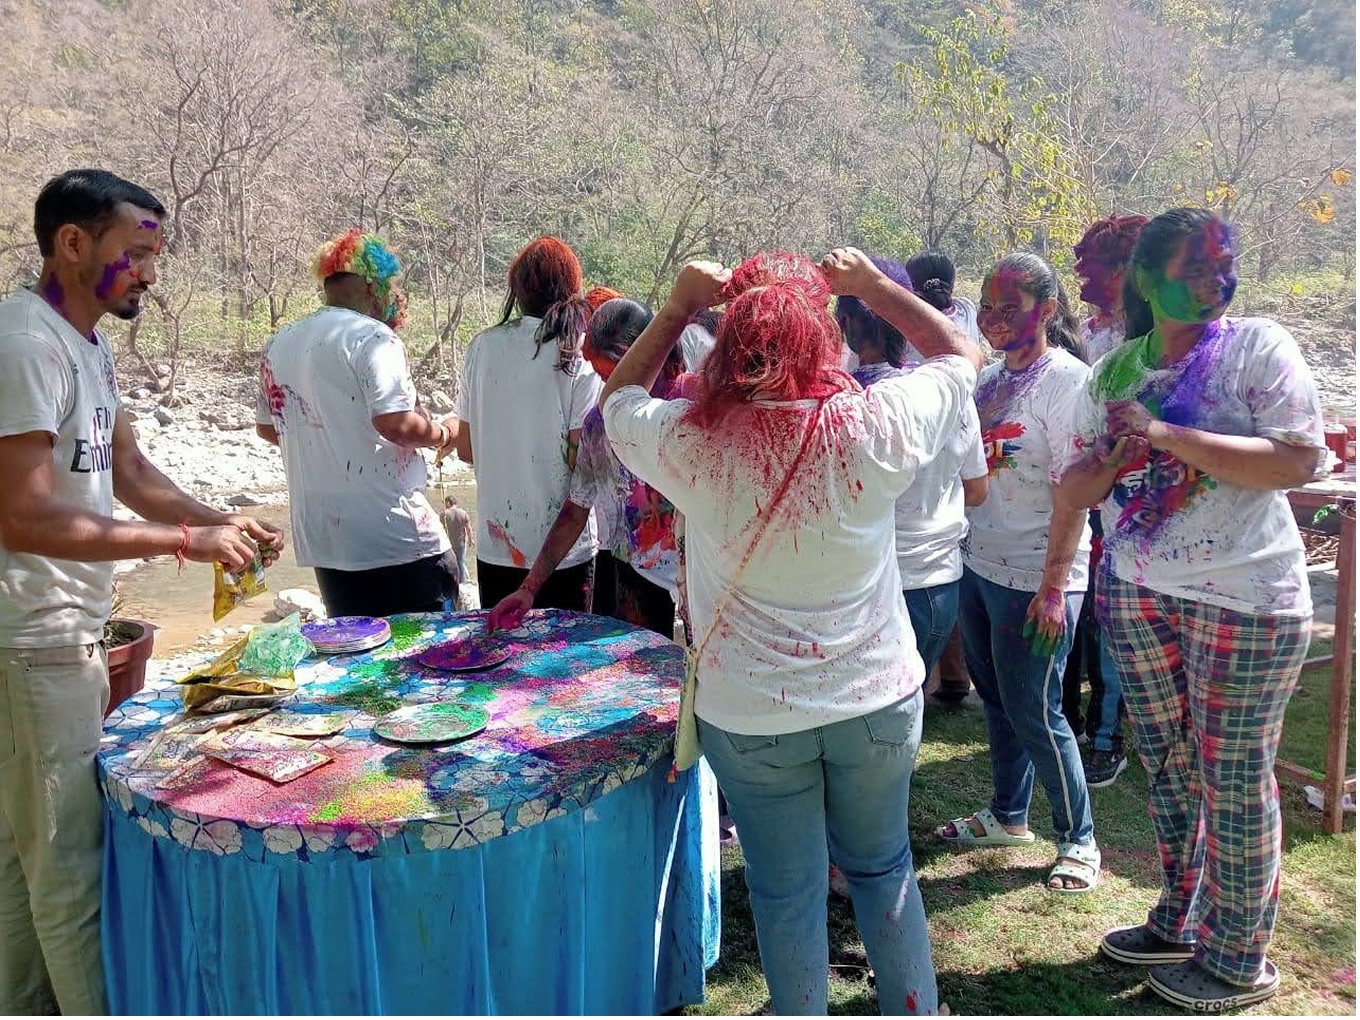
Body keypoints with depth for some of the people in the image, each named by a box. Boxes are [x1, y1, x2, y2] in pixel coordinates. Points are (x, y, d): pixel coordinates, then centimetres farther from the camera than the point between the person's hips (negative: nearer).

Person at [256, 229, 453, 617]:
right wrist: (441, 434, -3)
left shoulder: (278, 345, 11)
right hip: (393, 537, -7)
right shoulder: (371, 337, -12)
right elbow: (397, 423, -21)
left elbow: (267, 427, 21)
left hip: (323, 538, 7)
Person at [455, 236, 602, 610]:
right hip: (562, 549, -3)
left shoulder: (483, 346, 0)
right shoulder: (580, 354, -11)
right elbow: (580, 459, -15)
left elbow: (466, 449, 5)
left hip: (495, 544, 4)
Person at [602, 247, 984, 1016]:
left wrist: (680, 306, 5)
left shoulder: (689, 442, -17)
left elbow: (618, 398, 7)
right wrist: (873, 285, 7)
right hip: (879, 700, 2)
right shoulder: (876, 427, -17)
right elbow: (963, 353, 3)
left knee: (787, 894, 17)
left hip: (751, 717, -1)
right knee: (883, 867, 25)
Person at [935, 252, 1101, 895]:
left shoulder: (1065, 379, -14)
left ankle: (1078, 840, 20)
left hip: (1033, 577, -8)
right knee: (996, 699, 18)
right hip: (979, 565, 8)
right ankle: (1008, 816, 35)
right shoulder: (991, 379, 10)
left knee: (1033, 712, 1)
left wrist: (1054, 585, -22)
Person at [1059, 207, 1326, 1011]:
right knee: (1167, 765, 15)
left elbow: (1303, 462, -19)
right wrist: (1113, 463, -15)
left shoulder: (1258, 347, -8)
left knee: (1234, 780, 5)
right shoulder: (1114, 372, 6)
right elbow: (1076, 490, 8)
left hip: (1245, 597, -5)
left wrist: (1167, 435, -23)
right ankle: (1182, 921, 34)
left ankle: (1239, 961, 23)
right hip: (1137, 591, 5)